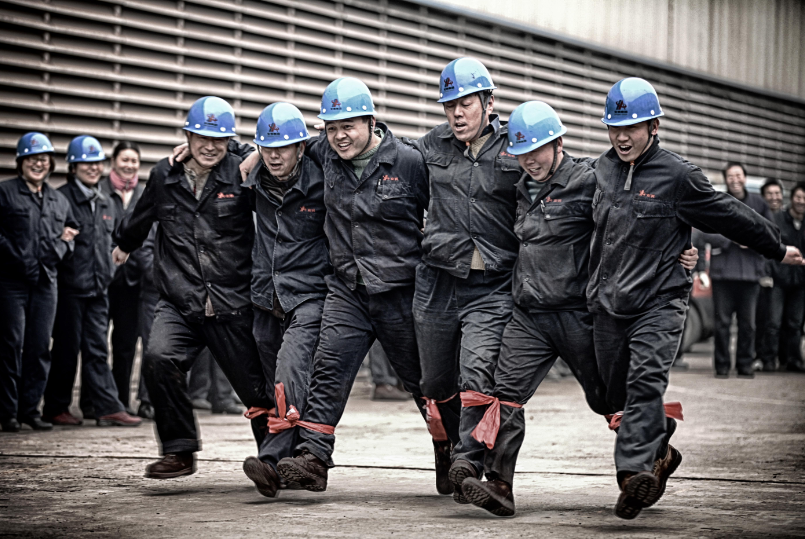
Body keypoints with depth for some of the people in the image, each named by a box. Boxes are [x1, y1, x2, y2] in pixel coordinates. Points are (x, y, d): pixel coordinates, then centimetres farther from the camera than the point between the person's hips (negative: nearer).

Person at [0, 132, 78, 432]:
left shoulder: (58, 200, 18)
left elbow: (71, 231, 27)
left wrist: (63, 244, 6)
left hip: (45, 281, 5)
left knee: (40, 347, 4)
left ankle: (30, 408, 13)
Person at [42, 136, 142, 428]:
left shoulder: (107, 203, 16)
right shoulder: (61, 198, -6)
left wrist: (108, 273, 18)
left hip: (99, 286, 6)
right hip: (70, 285, -6)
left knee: (97, 350, 4)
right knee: (67, 348, 1)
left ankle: (109, 408, 0)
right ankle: (56, 408, 11)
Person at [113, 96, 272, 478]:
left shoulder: (241, 172, -3)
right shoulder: (164, 176, 9)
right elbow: (142, 216, 32)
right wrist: (124, 244, 47)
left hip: (233, 307, -2)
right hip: (179, 305, 2)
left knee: (256, 388, 3)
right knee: (159, 358, -25)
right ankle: (179, 451, -11)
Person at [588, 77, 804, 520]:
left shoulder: (677, 176, -6)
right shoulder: (602, 170, 8)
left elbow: (730, 216, 3)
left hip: (659, 303, -5)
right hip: (607, 304, 5)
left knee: (645, 383, -22)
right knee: (617, 395, 11)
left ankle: (634, 471, -31)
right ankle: (659, 454, 32)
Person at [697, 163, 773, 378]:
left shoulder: (758, 204, 11)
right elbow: (706, 234, -3)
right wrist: (732, 239, -13)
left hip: (750, 271, 2)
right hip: (723, 271, -1)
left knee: (748, 322, 2)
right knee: (722, 321, -1)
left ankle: (745, 364, 12)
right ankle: (722, 365, 7)